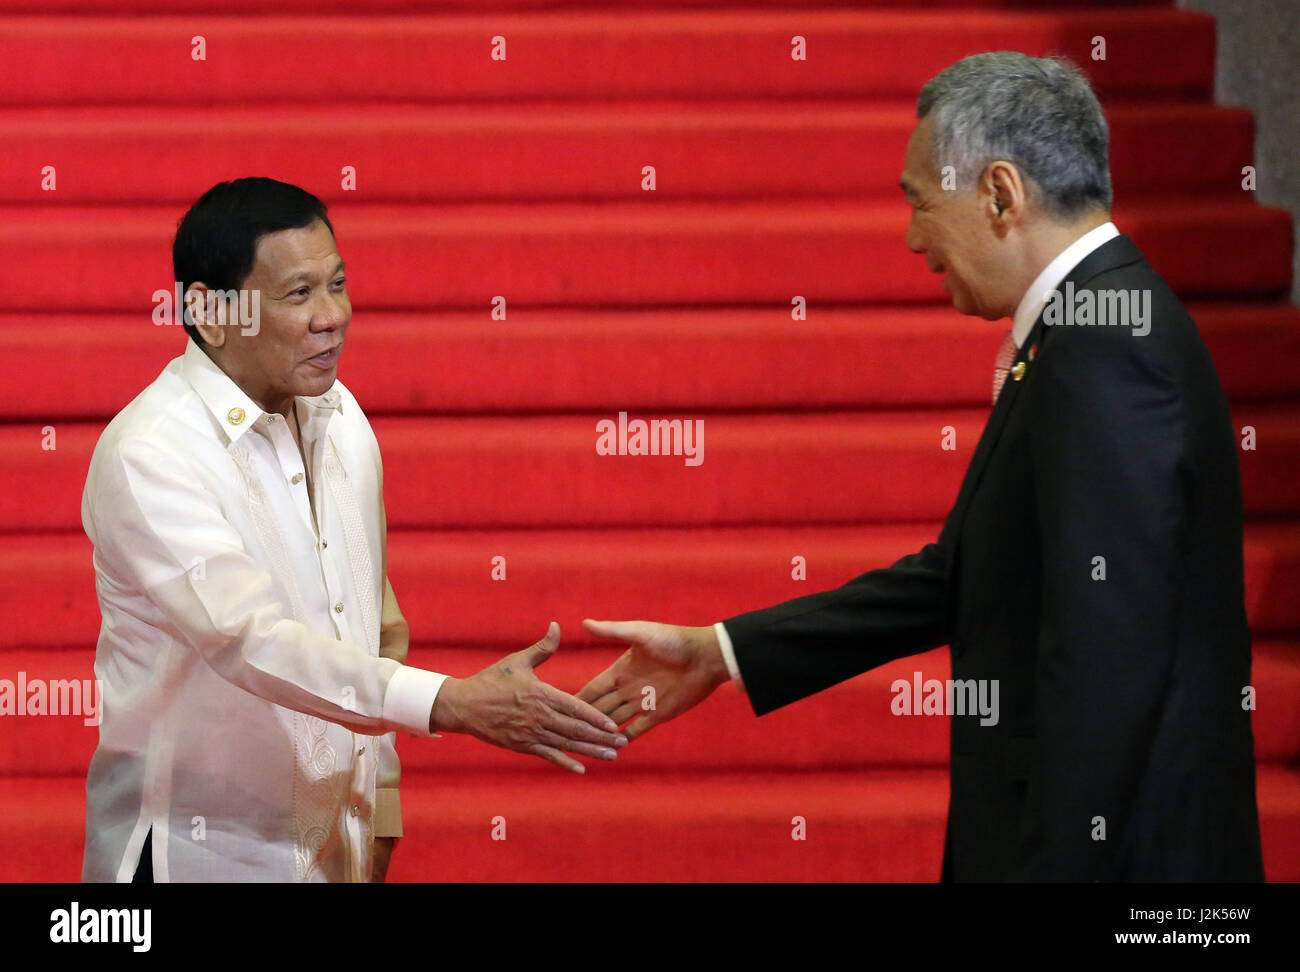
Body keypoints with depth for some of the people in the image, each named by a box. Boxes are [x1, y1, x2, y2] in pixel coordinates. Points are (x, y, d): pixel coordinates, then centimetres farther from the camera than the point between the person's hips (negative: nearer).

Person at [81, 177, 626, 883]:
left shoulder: (341, 418, 7)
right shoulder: (145, 456, -18)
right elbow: (250, 640, -30)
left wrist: (380, 809, 11)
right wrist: (454, 703, -38)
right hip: (197, 853, -6)